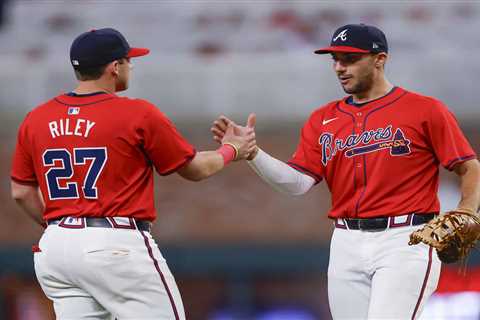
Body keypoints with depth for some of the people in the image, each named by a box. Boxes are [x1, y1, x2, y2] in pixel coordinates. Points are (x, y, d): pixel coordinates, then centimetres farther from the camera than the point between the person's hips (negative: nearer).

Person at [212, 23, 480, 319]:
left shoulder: (425, 110, -2)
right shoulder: (323, 120, 12)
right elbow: (299, 181, 2)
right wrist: (251, 152, -12)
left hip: (405, 241, -5)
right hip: (347, 245, 5)